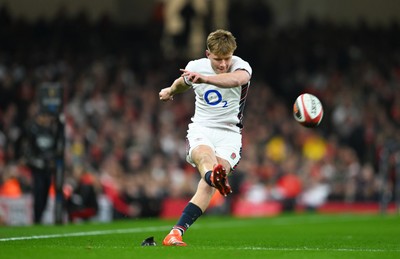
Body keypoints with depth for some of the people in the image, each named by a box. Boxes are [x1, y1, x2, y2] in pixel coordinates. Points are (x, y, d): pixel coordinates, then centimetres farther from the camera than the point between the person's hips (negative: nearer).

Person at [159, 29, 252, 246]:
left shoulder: (240, 66, -9)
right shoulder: (196, 67, 3)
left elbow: (238, 78, -37)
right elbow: (184, 82, 30)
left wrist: (205, 78, -50)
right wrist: (171, 91, 51)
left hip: (229, 133, -1)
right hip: (200, 129, 1)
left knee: (208, 184, -26)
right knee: (204, 153, -38)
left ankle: (176, 232, -33)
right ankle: (213, 175, -74)